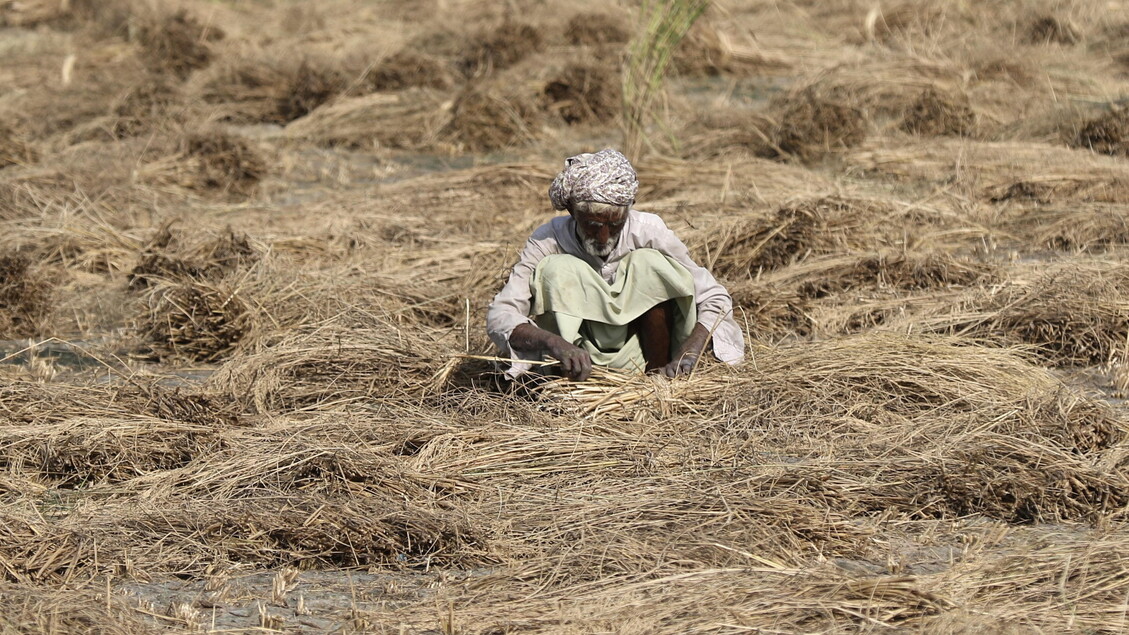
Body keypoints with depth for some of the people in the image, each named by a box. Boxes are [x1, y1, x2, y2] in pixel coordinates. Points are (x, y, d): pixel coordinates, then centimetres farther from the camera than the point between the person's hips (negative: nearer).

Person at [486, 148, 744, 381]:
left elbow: (716, 300, -15)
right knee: (556, 268, -24)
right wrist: (554, 343, -45)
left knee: (649, 264, -21)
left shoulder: (647, 231, -15)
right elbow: (499, 316, -24)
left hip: (641, 355, 1)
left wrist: (686, 357, -34)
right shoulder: (549, 241, -16)